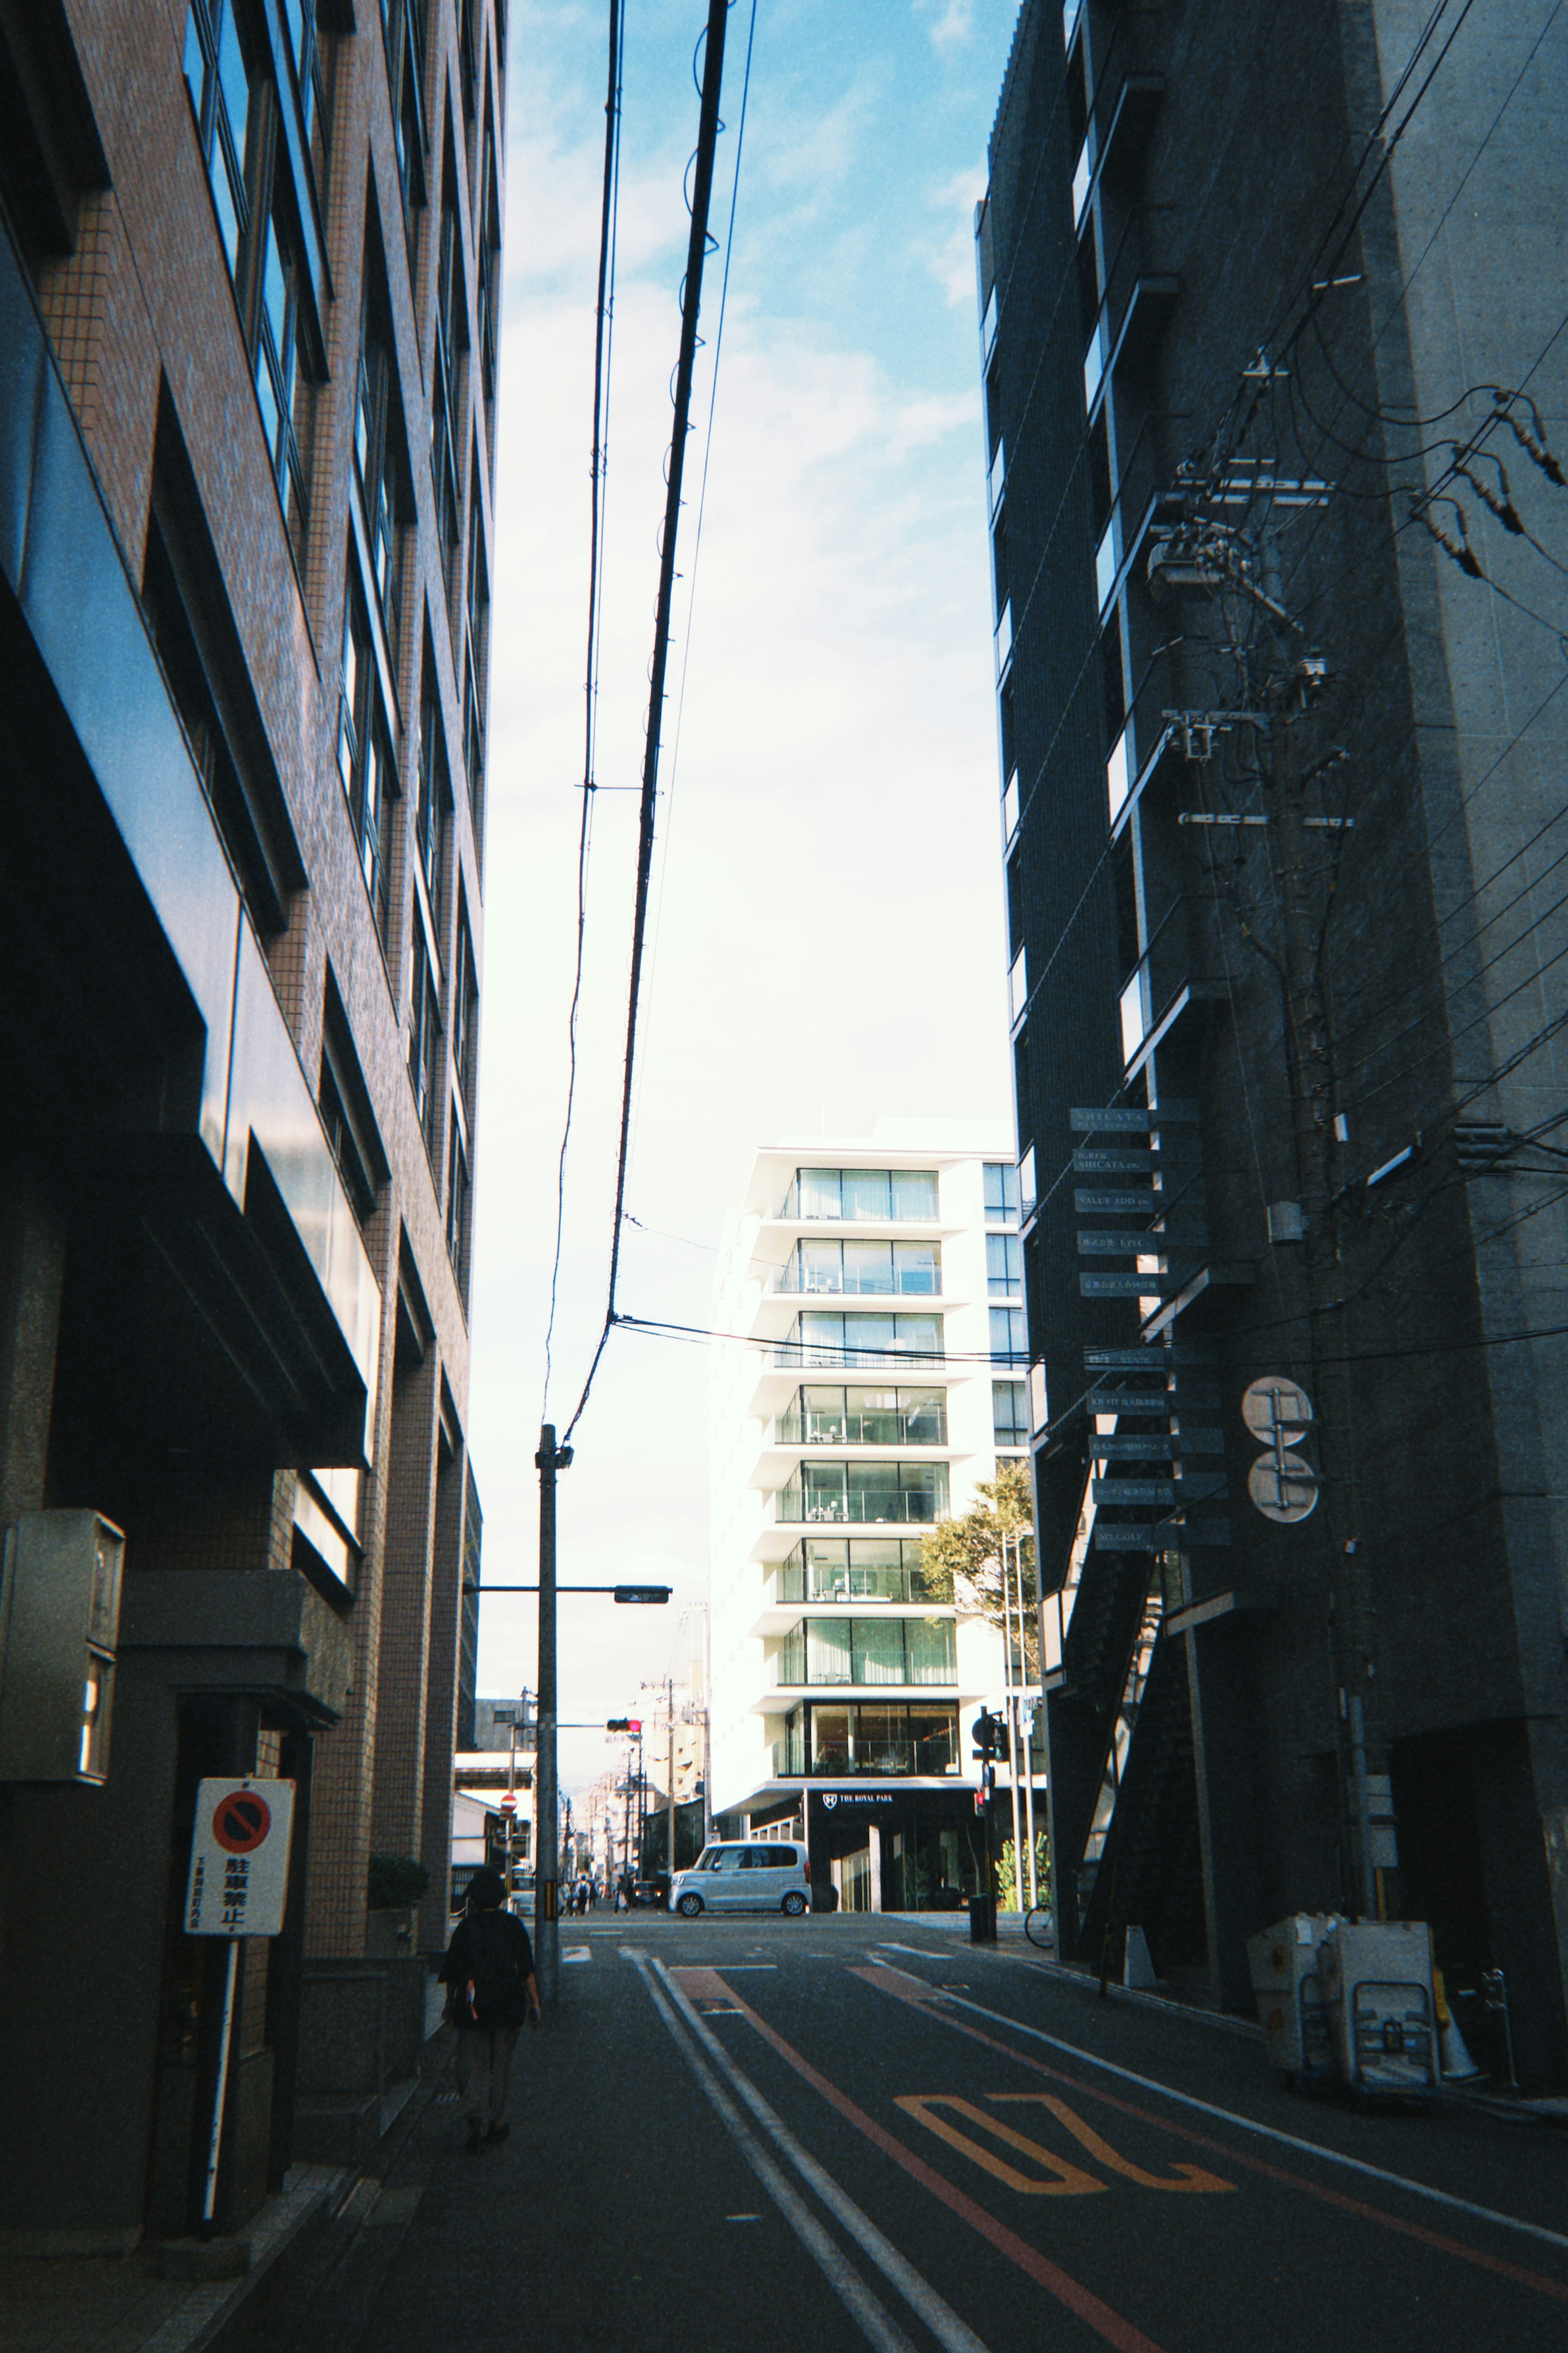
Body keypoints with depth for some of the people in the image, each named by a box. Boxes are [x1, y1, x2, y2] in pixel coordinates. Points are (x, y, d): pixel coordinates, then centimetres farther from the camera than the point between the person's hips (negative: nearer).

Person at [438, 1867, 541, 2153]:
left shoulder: (466, 1927, -3)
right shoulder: (513, 1925, -2)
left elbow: (452, 1970, 0)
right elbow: (527, 1969, -3)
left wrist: (451, 2001, 13)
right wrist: (535, 2004, 1)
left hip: (472, 2005, -1)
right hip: (507, 2005, 1)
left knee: (474, 2065, 2)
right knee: (500, 2063, 15)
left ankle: (477, 2122, -14)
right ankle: (495, 2122, 22)